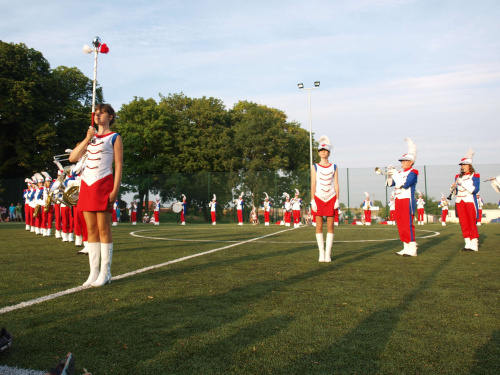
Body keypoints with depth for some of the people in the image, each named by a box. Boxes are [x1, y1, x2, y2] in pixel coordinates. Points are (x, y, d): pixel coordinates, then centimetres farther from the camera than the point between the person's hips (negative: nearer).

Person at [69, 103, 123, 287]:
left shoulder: (114, 138, 3)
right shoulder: (90, 137, 20)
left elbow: (119, 166, -4)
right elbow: (72, 158, 10)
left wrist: (115, 190, -14)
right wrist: (87, 139, -1)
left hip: (103, 184, -6)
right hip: (86, 184, 6)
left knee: (103, 229, -6)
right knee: (91, 230, 6)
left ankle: (105, 273, 1)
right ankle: (93, 272, 11)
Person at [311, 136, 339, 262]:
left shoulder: (334, 167, 9)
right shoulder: (315, 167, 6)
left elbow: (336, 184, 6)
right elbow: (313, 184, 2)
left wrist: (337, 200, -2)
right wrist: (312, 201, -5)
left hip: (331, 199, 1)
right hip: (318, 198, -1)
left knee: (330, 226, 0)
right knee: (319, 226, 0)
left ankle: (328, 253, 6)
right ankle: (321, 253, 7)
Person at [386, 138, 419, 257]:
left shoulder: (413, 172, -6)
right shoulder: (400, 172, 16)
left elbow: (405, 184, -20)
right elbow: (390, 184, 12)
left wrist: (395, 174, -17)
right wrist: (390, 175, -5)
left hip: (407, 200, -8)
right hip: (398, 201, 8)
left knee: (408, 225, -9)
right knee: (401, 225, 9)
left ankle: (412, 249, -6)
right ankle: (406, 248, 16)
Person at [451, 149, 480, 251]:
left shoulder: (474, 176, -1)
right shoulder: (458, 177, 14)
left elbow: (475, 190, -14)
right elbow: (455, 192, 14)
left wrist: (462, 183, -19)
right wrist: (454, 187, -8)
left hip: (470, 201, -5)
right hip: (459, 202, 5)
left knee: (472, 223, -3)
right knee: (464, 224, 4)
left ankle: (474, 244, 2)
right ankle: (468, 244, 9)